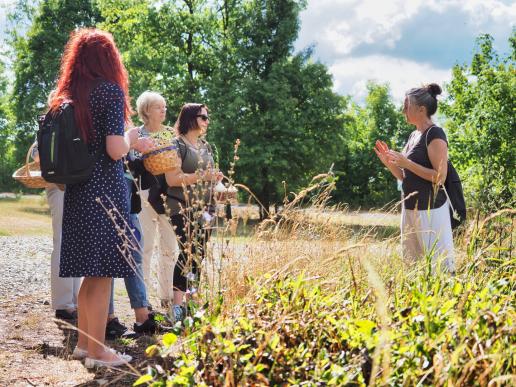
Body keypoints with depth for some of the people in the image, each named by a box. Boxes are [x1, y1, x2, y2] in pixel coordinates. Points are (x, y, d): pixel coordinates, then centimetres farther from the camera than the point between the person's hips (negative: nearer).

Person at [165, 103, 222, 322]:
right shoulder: (178, 145, -5)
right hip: (183, 209, -7)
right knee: (188, 253, -14)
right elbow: (172, 179, -15)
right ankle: (176, 304, -12)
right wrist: (203, 176, -18)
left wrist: (215, 179, 6)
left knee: (199, 254, 6)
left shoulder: (206, 147, 18)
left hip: (204, 209, 7)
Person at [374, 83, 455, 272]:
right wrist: (389, 163, 4)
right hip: (410, 208, 9)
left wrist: (406, 162, -20)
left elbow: (439, 177, -19)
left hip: (431, 209, -9)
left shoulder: (434, 134, -11)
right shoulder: (414, 136, 14)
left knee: (440, 264, -9)